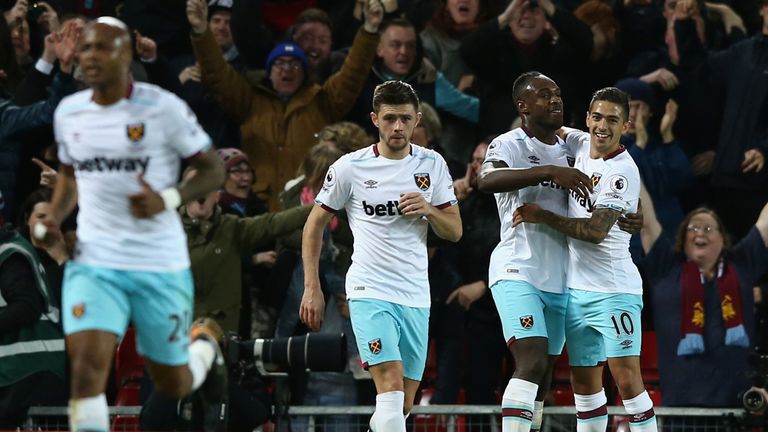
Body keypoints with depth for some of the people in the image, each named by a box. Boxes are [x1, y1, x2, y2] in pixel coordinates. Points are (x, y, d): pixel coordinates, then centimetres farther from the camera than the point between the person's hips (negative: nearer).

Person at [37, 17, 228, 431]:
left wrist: (168, 199, -21)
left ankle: (205, 350, 49)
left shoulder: (163, 109, -9)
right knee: (86, 367, -19)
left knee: (173, 384, 12)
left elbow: (213, 171, -2)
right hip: (92, 263, 2)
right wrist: (52, 220, 4)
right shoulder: (69, 112, 5)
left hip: (160, 266, -2)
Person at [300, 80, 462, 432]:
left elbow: (454, 231, 9)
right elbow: (314, 224, 6)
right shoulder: (350, 167, -3)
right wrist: (312, 288, 1)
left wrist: (429, 210, -12)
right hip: (370, 292, -4)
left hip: (416, 296, 4)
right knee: (391, 386, -22)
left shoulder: (432, 164, 6)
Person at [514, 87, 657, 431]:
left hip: (613, 289, -8)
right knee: (584, 383, 11)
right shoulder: (581, 144, 6)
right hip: (576, 287, 8)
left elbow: (596, 231, -22)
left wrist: (541, 216, -15)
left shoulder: (622, 172, -16)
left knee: (627, 378, -13)